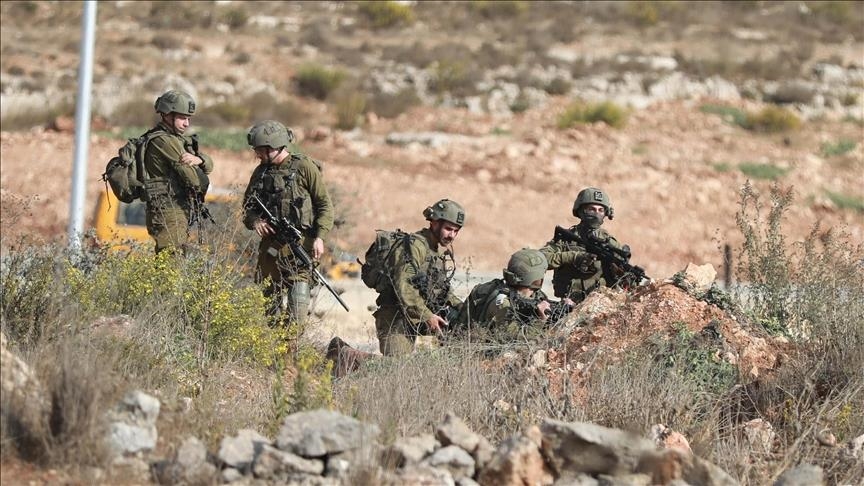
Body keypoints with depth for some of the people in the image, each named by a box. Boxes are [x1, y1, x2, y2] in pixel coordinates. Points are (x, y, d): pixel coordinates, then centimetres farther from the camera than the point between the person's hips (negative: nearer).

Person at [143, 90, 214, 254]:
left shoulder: (179, 140, 16)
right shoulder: (163, 141, -14)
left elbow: (209, 165, 10)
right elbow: (194, 179, -17)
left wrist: (198, 159, -13)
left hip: (180, 215, 10)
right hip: (169, 215, -10)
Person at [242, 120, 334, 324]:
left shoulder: (305, 168, -3)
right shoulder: (260, 172, 12)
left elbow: (325, 205, -3)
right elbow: (247, 206, 20)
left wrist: (320, 237, -13)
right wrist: (254, 221, -3)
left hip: (300, 245, -6)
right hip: (270, 247, 6)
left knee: (298, 294, -15)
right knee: (269, 297, 7)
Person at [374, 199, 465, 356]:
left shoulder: (447, 250, 12)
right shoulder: (415, 246, -17)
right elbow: (403, 286, -25)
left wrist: (460, 306, 8)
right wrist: (427, 316, -26)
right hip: (396, 318, -9)